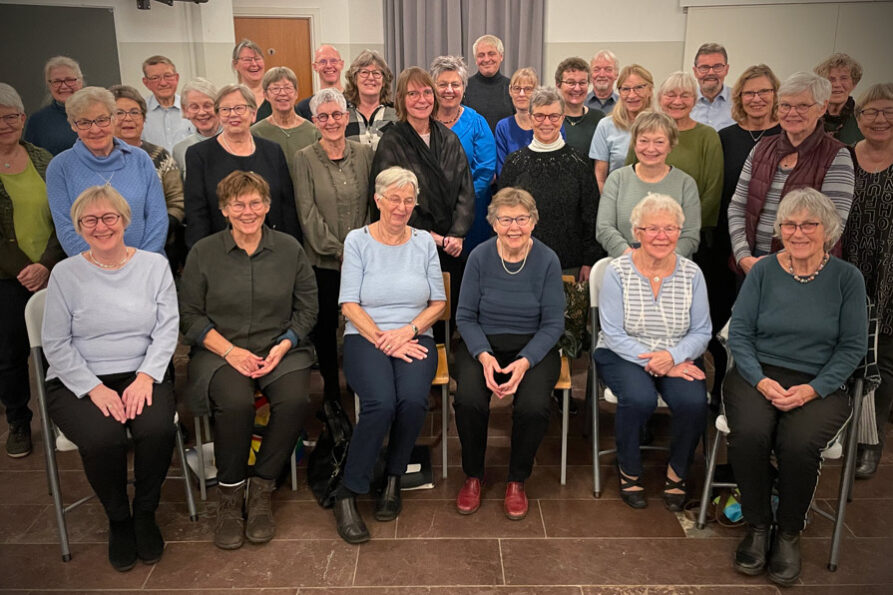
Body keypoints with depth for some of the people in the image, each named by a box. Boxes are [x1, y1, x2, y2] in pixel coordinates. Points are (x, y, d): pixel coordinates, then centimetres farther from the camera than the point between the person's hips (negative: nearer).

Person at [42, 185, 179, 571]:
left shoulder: (155, 265, 6)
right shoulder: (66, 274, 2)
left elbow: (167, 329, 0)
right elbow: (56, 344, -2)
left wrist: (145, 377, -14)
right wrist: (95, 389, -14)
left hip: (142, 375, 1)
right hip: (79, 381, -1)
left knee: (158, 428, -29)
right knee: (102, 438, -29)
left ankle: (145, 513, 1)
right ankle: (118, 520, 2)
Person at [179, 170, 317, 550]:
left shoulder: (289, 249, 7)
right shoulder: (203, 252, 4)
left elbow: (307, 308, 7)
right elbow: (190, 316, 3)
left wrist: (282, 347, -9)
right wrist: (230, 351, -12)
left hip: (279, 350, 1)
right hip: (221, 351, -1)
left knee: (295, 399, -29)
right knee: (236, 403, -32)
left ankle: (261, 491, -9)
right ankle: (229, 496, -8)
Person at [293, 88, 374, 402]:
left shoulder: (365, 153, 7)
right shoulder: (305, 159, 0)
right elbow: (307, 212, -5)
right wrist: (339, 250, -10)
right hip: (323, 259, -1)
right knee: (325, 323, 6)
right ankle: (331, 390, 22)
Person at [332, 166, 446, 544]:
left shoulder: (424, 242, 12)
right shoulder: (358, 241, 5)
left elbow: (439, 302, 9)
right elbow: (349, 305, -2)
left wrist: (408, 330, -9)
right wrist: (383, 340, -14)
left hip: (414, 338, 2)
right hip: (365, 337, -2)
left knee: (413, 399, -30)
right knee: (381, 403, -31)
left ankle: (393, 479, -3)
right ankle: (347, 494, -13)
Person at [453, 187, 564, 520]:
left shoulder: (547, 261, -5)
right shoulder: (480, 257, -4)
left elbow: (553, 324, -4)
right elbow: (465, 316, -1)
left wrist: (525, 362, -19)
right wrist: (484, 356, -17)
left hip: (534, 347, 0)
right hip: (483, 343, 1)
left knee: (534, 406, -29)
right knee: (469, 400, -28)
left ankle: (517, 480, 1)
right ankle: (473, 476, 1)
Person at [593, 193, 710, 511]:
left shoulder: (691, 274, 0)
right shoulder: (618, 271, -8)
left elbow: (701, 332, 0)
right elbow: (613, 334, -12)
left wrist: (672, 356, -20)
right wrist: (653, 362, -21)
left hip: (678, 357, 3)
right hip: (623, 355, -2)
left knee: (693, 401, -27)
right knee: (639, 398, -33)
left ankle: (677, 473, 3)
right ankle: (629, 470, -3)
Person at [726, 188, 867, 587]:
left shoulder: (847, 277, 3)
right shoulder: (763, 272, 4)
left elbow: (853, 346, 2)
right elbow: (739, 333, 2)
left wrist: (813, 389, -12)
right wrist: (761, 380, -14)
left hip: (820, 384, 0)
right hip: (758, 374, 1)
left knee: (798, 443, -30)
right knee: (749, 433, -29)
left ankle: (789, 533, -1)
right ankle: (757, 526, -4)